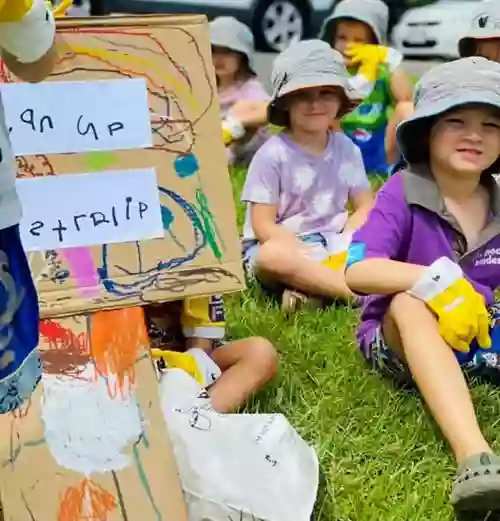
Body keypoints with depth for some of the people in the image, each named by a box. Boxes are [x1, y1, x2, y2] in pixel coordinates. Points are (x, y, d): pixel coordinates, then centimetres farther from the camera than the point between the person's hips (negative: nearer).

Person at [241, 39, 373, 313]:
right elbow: (263, 227, -12)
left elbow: (365, 207, 7)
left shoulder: (346, 149, 5)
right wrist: (313, 256, -22)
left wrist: (344, 249, -13)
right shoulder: (273, 154, -10)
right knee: (272, 256, -39)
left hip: (332, 243, 5)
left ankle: (309, 287, -30)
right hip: (285, 244, -5)